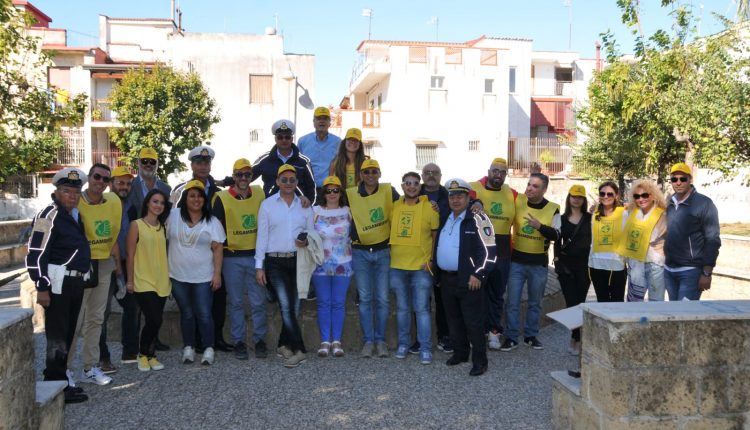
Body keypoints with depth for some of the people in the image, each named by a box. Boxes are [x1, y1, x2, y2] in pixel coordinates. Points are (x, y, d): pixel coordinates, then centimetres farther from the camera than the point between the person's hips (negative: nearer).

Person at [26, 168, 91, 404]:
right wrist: (42, 288, -18)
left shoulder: (75, 214, 14)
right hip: (57, 284, -9)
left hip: (75, 283, 9)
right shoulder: (49, 215, -11)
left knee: (67, 335, 15)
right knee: (57, 336, -2)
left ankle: (60, 381, 26)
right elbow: (36, 254, -16)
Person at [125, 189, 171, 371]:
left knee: (155, 321, 8)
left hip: (161, 281, 5)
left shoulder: (162, 227, 10)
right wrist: (130, 280, -5)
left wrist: (169, 277, 12)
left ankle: (150, 355, 24)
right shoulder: (136, 225, -5)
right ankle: (143, 354, 11)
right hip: (143, 281, -5)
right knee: (154, 320, -12)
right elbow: (130, 255, -4)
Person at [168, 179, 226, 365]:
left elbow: (217, 248, -3)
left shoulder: (212, 221, -2)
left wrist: (217, 273, -9)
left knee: (204, 314, 0)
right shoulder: (174, 216, 1)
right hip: (178, 276, 2)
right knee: (186, 314, 12)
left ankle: (208, 349, 11)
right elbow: (165, 239, 9)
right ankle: (188, 348, 22)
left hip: (203, 277, -2)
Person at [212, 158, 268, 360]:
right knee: (236, 302, 7)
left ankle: (260, 340, 16)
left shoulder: (259, 194, 4)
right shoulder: (222, 198, -3)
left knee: (258, 302, 4)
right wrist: (225, 246, -4)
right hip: (232, 258, -1)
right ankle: (239, 342, 17)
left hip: (256, 254, 2)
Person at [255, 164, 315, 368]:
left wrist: (307, 241, -9)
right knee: (286, 305, -12)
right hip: (275, 262, -2)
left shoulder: (305, 206, 9)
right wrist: (259, 266, -2)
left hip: (298, 261, 3)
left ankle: (284, 345, 23)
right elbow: (262, 236, 2)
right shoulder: (267, 205, 3)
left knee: (293, 307, 6)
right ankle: (298, 349, -9)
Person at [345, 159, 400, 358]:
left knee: (382, 299, 4)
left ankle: (380, 340, 15)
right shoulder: (350, 194, -3)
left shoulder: (388, 191, -3)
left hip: (382, 252, 0)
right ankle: (368, 341, 12)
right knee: (365, 298, 4)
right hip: (360, 252, 0)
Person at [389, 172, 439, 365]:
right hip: (397, 266, 3)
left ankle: (425, 348, 8)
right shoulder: (394, 206, 4)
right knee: (402, 308, 13)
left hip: (421, 267, -3)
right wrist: (389, 254, 5)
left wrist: (432, 259, -4)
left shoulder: (429, 207, -3)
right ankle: (403, 343, 26)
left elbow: (436, 236, 3)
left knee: (422, 309, -1)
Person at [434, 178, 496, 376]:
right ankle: (460, 352, 31)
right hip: (446, 279, 7)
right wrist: (435, 268, 15)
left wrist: (478, 275, -18)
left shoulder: (477, 219, -10)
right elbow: (438, 246, 24)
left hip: (468, 280, -7)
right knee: (454, 319, 16)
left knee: (473, 322, -1)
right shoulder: (445, 219, 13)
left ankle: (479, 361, 9)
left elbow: (489, 250, -15)